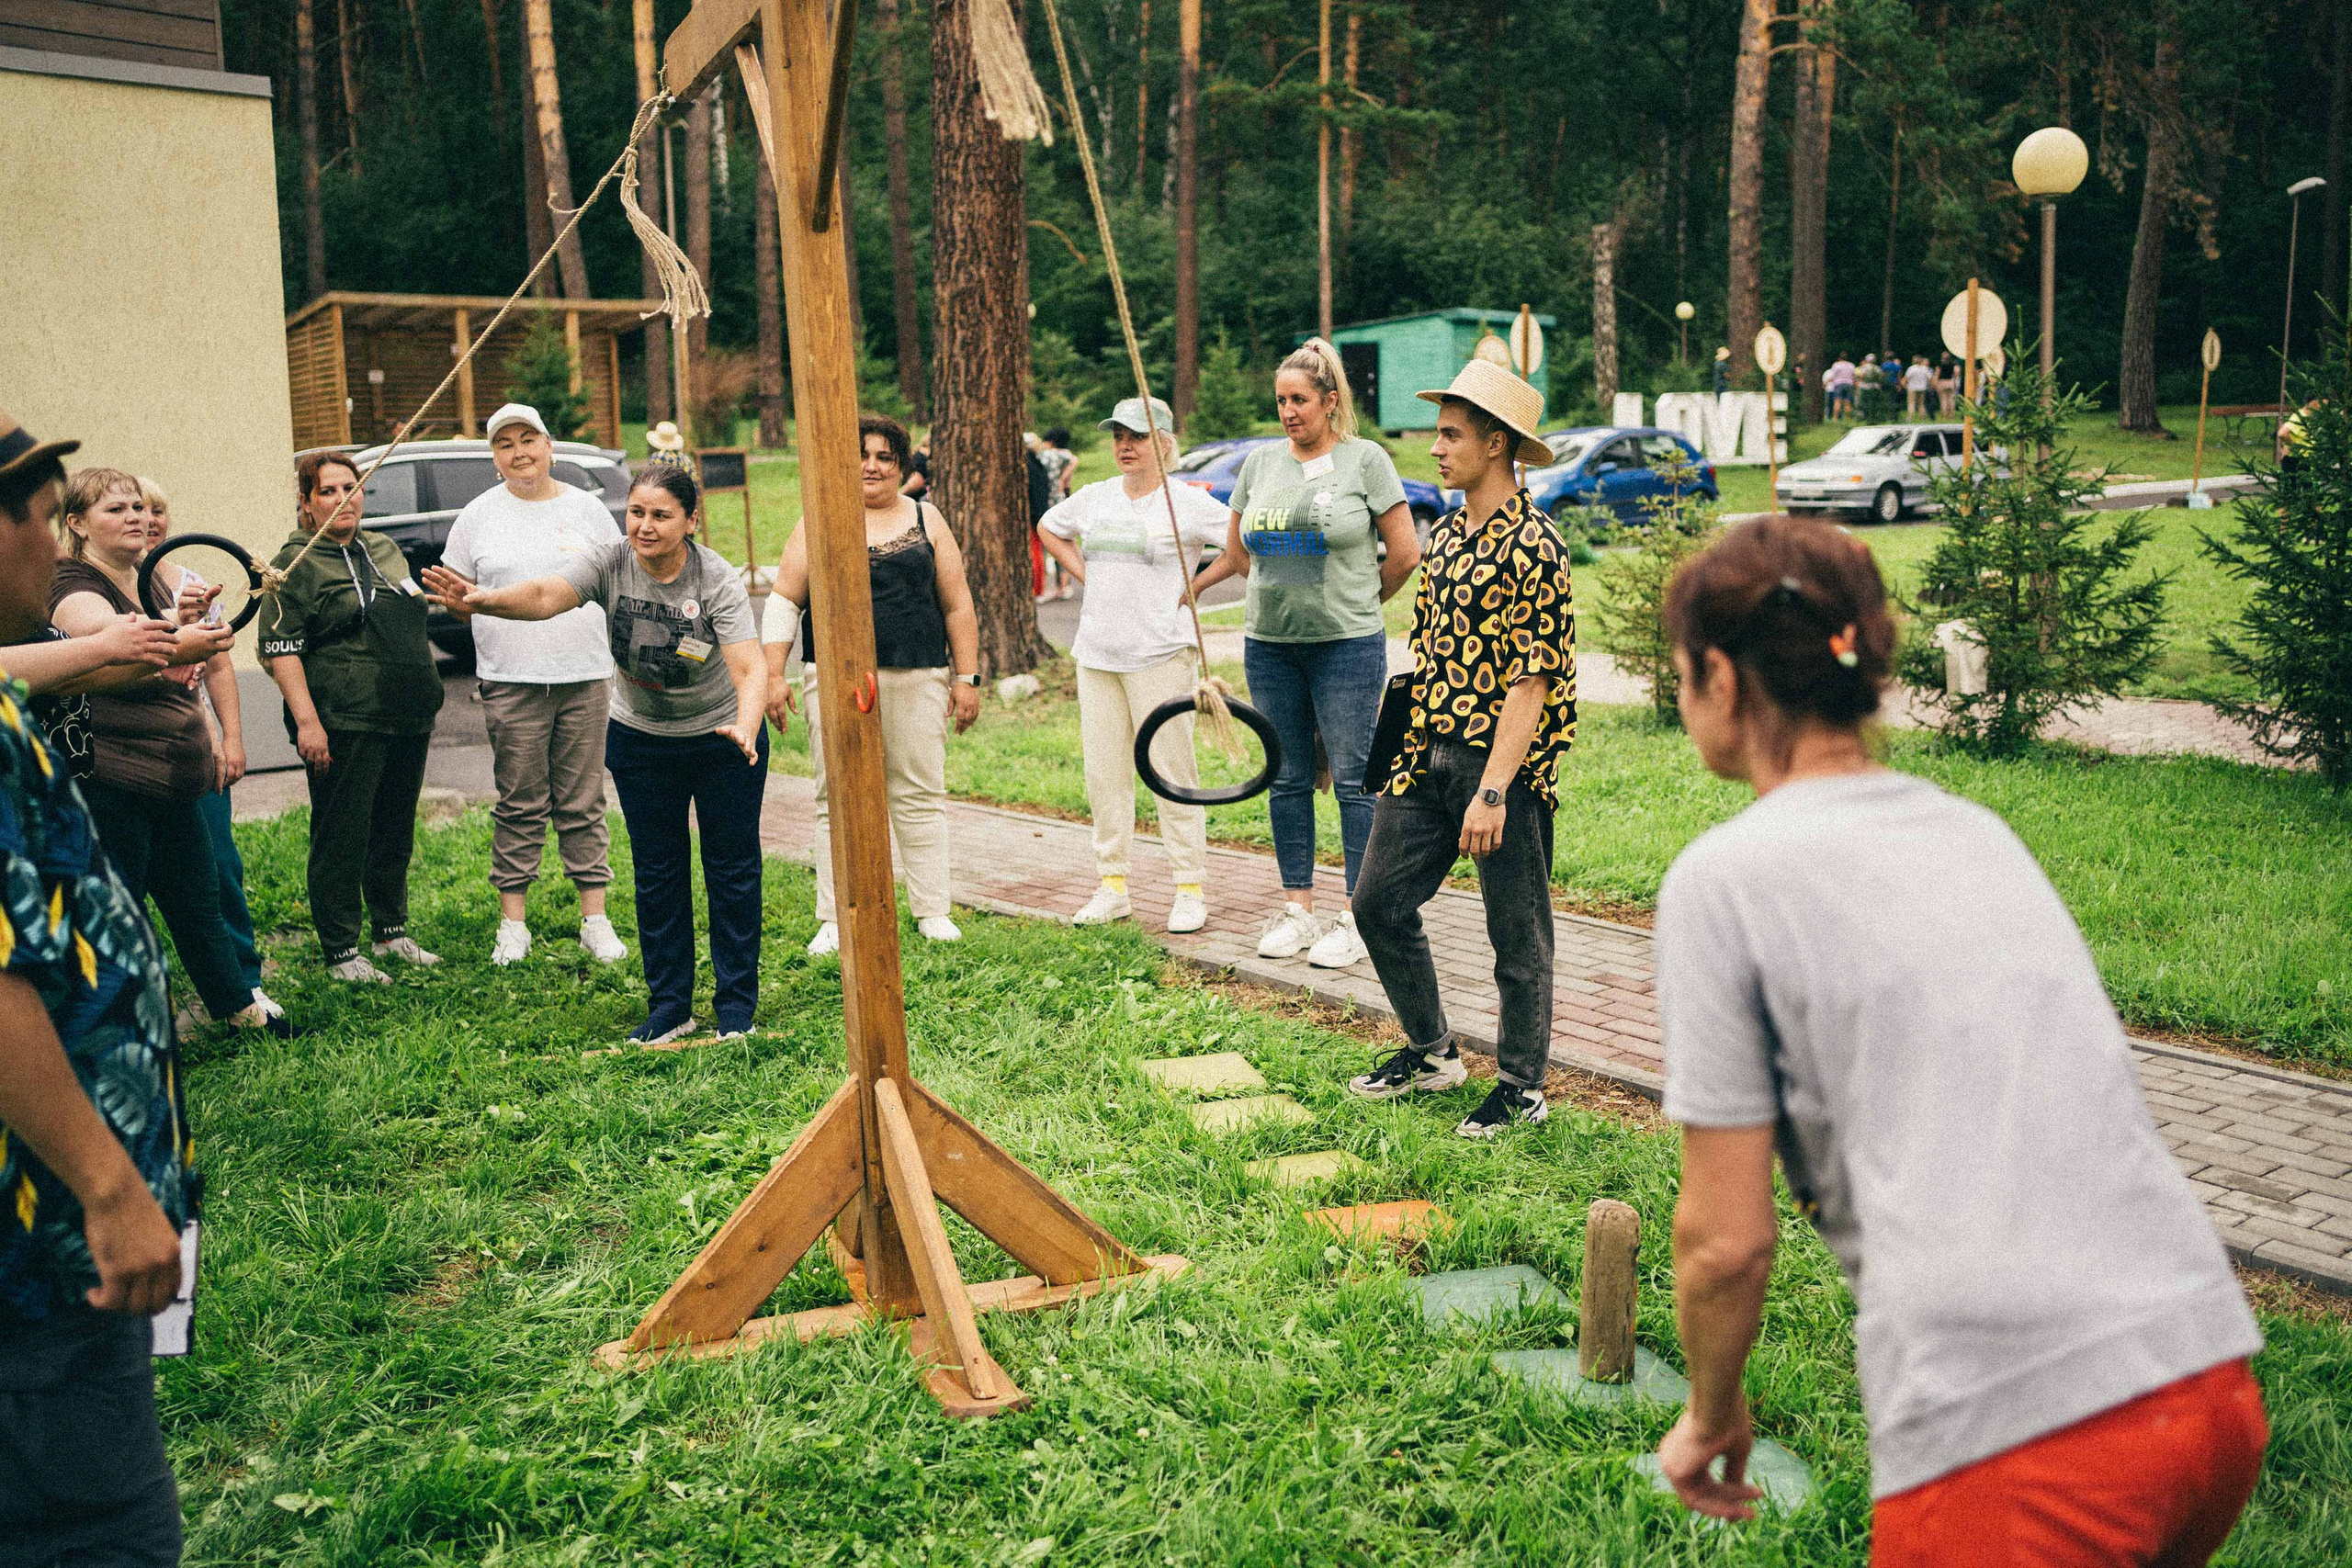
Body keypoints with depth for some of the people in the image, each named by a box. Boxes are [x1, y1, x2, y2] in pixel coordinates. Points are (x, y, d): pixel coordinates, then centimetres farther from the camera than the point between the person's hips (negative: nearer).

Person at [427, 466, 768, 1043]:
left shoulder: (717, 581, -24)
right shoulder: (610, 563, -17)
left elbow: (750, 669, -33)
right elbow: (545, 594, -35)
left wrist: (745, 729, -52)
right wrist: (483, 600, -55)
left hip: (722, 737, -3)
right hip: (639, 738, 3)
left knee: (732, 868, 3)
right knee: (657, 872, 9)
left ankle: (737, 1006, 15)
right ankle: (669, 1006, 20)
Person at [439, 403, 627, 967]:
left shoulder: (585, 507, 8)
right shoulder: (480, 514, 6)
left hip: (584, 673, 1)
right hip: (511, 681, 0)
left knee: (583, 804, 4)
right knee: (520, 806, 2)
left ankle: (595, 919, 11)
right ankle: (512, 923, 11)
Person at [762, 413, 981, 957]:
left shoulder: (927, 520, 11)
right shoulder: (818, 524, 8)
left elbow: (957, 606, 11)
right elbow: (784, 601, 7)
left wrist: (967, 677, 6)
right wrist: (773, 675, -1)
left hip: (917, 679, 1)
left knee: (920, 793, 3)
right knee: (837, 798, 0)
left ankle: (932, 911, 12)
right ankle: (835, 919, 6)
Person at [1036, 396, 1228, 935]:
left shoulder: (1189, 502, -5)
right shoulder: (1094, 498, 11)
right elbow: (1048, 529, 29)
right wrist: (1083, 572, 14)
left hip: (1161, 654, -6)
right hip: (1096, 653, 6)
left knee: (1172, 772, -3)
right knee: (1104, 773, 8)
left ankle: (1190, 891, 4)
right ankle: (1112, 886, 17)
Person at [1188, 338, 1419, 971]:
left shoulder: (1365, 458, -3)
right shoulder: (1260, 462, 10)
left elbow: (1405, 552, -1)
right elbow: (1237, 552, 21)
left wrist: (1358, 603, 9)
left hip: (1347, 648, -5)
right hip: (1269, 645, 5)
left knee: (1353, 781, -3)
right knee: (1287, 780, 10)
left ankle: (1359, 917, 3)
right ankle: (1297, 907, 19)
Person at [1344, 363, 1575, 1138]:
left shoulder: (1533, 546, -15)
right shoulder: (1447, 533, 11)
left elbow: (1530, 682, -19)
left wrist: (1493, 790, -23)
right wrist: (1413, 742, 17)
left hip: (1506, 761, -8)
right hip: (1428, 754, 8)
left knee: (1516, 932, 4)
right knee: (1379, 901, 10)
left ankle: (1522, 1086, 20)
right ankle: (1432, 1051, 28)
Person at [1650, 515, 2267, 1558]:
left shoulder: (1723, 879, -3)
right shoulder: (1979, 832, 17)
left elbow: (1727, 1240, -3)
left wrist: (1712, 1415, 15)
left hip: (2006, 1438, -7)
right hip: (2216, 1389, 7)